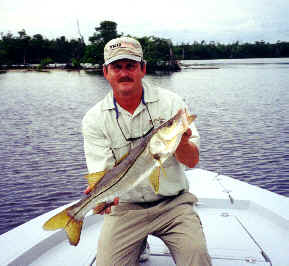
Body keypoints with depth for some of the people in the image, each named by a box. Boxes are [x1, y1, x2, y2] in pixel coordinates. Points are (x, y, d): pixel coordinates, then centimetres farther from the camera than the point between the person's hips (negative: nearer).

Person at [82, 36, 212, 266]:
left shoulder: (170, 102, -4)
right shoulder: (94, 120, -4)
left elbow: (192, 161, -7)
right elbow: (102, 172, -9)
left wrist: (181, 143, -30)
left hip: (173, 202, -1)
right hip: (124, 208, 1)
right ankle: (138, 244, 16)